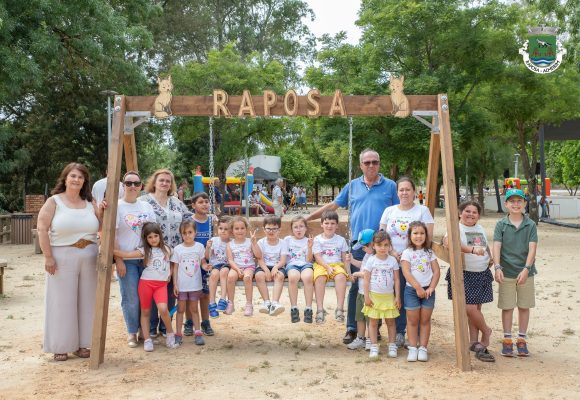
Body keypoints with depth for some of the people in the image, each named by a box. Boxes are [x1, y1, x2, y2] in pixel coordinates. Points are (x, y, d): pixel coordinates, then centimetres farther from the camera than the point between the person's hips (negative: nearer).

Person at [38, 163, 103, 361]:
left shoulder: (90, 203, 9)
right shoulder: (54, 201, -2)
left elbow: (101, 227, 9)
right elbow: (42, 229, -8)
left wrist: (101, 212, -9)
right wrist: (48, 257, -14)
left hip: (89, 257, 4)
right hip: (63, 257, -4)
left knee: (85, 301, 9)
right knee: (62, 301, 2)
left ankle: (81, 344, 22)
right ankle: (61, 346, 15)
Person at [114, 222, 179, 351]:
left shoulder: (166, 249, 7)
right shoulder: (144, 251, 0)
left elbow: (171, 264, 22)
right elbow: (127, 254, -11)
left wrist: (169, 274, 7)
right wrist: (111, 250, -21)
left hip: (161, 284, 0)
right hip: (146, 283, 1)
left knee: (163, 309, -19)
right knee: (145, 311, 6)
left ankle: (170, 334, 2)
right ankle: (147, 340, 16)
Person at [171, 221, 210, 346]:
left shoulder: (199, 247, -1)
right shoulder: (177, 249, -3)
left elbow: (203, 262, 5)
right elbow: (175, 267, 0)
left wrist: (205, 266, -19)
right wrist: (175, 284, -4)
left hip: (195, 284, 0)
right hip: (181, 285, 0)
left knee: (194, 309, 10)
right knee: (181, 309, 7)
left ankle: (198, 333, 16)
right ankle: (178, 334, 14)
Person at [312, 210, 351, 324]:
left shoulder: (341, 240, 15)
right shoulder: (317, 239, 8)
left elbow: (344, 258, 13)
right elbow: (317, 257, -2)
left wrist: (348, 271, -2)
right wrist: (327, 267, -18)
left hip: (337, 264, 1)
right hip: (322, 265, -1)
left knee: (341, 276, -34)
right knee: (320, 277, -36)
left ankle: (340, 308, -33)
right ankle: (320, 309, -34)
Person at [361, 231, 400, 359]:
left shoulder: (393, 260, 2)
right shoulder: (371, 260, -4)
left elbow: (396, 280, 4)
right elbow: (366, 279, -4)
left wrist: (397, 296, 0)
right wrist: (366, 296, -8)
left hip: (389, 296, 1)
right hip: (374, 296, -1)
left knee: (390, 321, 7)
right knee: (373, 322, 3)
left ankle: (392, 346, 16)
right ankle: (374, 347, 10)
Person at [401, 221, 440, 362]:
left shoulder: (429, 253, 7)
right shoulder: (407, 253, -3)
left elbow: (436, 271, 3)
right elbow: (406, 272, -10)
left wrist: (431, 288, -9)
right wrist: (418, 288, -15)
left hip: (427, 290, 3)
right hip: (412, 290, -2)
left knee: (425, 320, 6)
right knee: (413, 320, 3)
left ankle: (423, 348, 13)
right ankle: (412, 348, 11)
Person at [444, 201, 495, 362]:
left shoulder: (480, 229, 16)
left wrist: (490, 258, 12)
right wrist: (472, 250, -38)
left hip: (482, 274, 6)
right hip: (464, 274, -6)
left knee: (476, 308, 8)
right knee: (470, 308, -10)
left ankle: (474, 342, 18)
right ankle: (486, 331, 16)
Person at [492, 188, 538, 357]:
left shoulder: (530, 225, 0)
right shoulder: (501, 224, -1)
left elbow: (532, 249, -8)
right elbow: (496, 247, -8)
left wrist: (526, 269, -20)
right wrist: (497, 267, -22)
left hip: (525, 273, 1)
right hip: (506, 272, -1)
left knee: (524, 307, 9)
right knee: (507, 307, 5)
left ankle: (522, 340, 23)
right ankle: (507, 340, 17)